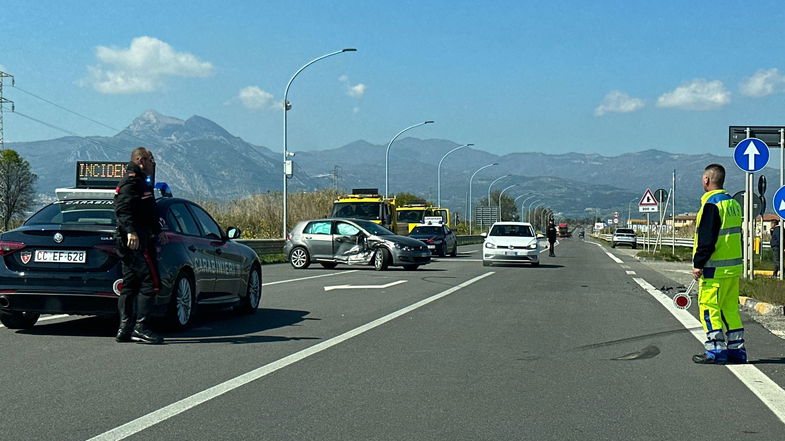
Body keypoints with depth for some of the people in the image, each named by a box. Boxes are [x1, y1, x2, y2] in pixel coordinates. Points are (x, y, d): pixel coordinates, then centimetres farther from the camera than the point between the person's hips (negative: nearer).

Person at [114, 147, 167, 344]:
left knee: (130, 285, 9)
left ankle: (125, 329, 11)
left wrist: (158, 231, 40)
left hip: (132, 240, 11)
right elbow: (123, 209, -23)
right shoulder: (131, 182, -9)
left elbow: (148, 213, 35)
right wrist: (131, 231, -35)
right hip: (136, 241, -11)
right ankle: (141, 327, -15)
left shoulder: (141, 182, 25)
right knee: (150, 282, -13)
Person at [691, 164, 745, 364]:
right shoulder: (733, 203, 13)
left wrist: (698, 264, -14)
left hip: (715, 268, -9)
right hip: (734, 266, 9)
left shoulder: (711, 204, -14)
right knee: (730, 308, 14)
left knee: (709, 308, -3)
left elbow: (706, 239, -19)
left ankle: (716, 351, -4)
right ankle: (736, 350, 16)